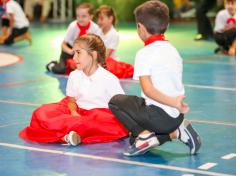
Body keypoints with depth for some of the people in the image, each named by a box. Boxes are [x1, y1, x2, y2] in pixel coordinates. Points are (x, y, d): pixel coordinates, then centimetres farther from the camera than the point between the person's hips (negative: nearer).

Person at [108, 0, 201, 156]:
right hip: (177, 117, 7)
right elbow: (173, 84, 12)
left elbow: (148, 89, -19)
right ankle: (175, 132, 7)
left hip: (160, 116, -7)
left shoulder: (144, 53, -9)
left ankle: (144, 135, -6)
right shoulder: (173, 50, 13)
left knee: (115, 101, 10)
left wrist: (174, 103, -21)